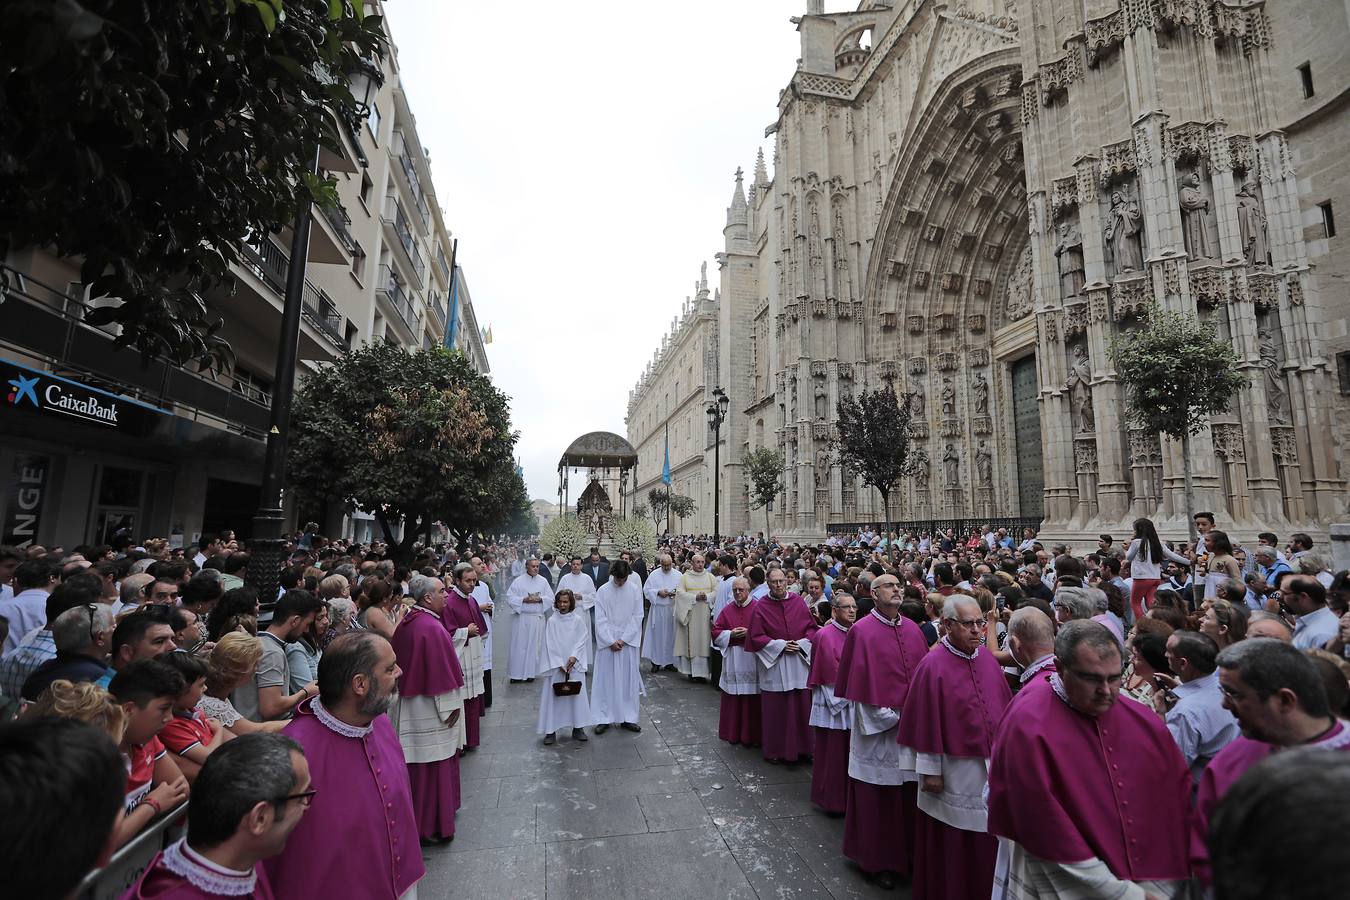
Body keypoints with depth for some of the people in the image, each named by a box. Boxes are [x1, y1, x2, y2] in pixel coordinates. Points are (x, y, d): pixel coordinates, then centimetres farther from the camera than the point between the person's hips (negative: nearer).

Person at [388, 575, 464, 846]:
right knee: (435, 763, 6)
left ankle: (416, 815, 36)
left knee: (417, 762, 20)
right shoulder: (433, 628, -25)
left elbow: (399, 662, 12)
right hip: (429, 709, -9)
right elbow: (442, 671, -22)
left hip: (408, 701, 9)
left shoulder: (407, 622, 2)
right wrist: (451, 706, -13)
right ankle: (433, 824, 19)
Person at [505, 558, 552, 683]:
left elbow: (550, 598, 5)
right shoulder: (518, 581, -2)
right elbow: (510, 598, -5)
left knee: (534, 645, 6)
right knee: (519, 645, 1)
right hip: (521, 617, -2)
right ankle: (516, 674, 10)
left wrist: (540, 599, -12)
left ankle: (530, 672, 17)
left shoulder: (543, 581, 5)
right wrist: (524, 600, -17)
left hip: (538, 618, 2)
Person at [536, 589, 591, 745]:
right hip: (556, 665, -1)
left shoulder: (578, 620, 0)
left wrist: (574, 656, -14)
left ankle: (578, 728, 15)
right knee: (553, 696, 1)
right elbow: (550, 644, -4)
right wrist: (559, 664, -10)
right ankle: (550, 730, 11)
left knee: (577, 694, 3)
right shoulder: (552, 621, -2)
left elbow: (582, 640, -1)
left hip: (575, 664, 1)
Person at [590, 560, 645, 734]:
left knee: (628, 679, 6)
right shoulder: (603, 591, -6)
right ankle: (604, 718, 12)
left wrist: (623, 639, -9)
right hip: (607, 641, -1)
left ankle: (628, 718, 16)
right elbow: (600, 620, -6)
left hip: (628, 641, 1)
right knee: (606, 679, 3)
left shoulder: (635, 590, -3)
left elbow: (637, 616, -2)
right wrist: (611, 641, -12)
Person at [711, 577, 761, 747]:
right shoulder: (727, 610, 8)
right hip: (732, 659, 3)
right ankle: (733, 733, 20)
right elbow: (716, 632, 9)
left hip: (753, 658, -3)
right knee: (733, 699, 7)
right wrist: (731, 634, -7)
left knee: (752, 700, 0)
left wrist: (749, 633, -15)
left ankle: (752, 734, 13)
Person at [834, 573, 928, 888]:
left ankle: (907, 853, 33)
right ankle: (876, 860, 25)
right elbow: (860, 683, -12)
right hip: (878, 730, -5)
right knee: (877, 798, 8)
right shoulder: (862, 630, -12)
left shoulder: (912, 629, 5)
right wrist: (892, 718, -12)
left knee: (909, 795, 15)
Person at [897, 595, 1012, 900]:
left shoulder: (987, 658, 0)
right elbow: (927, 723, -17)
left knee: (987, 839, 20)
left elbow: (1004, 708, 8)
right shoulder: (932, 666, -20)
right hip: (953, 769, -6)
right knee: (953, 843, 11)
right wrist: (930, 771, -14)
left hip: (991, 765, 6)